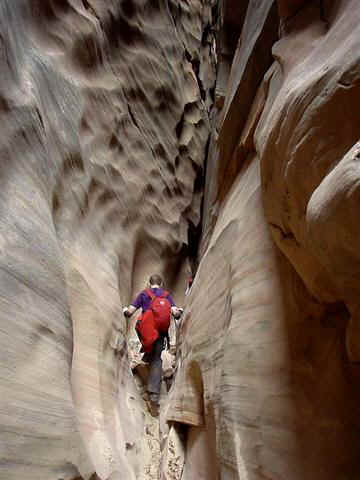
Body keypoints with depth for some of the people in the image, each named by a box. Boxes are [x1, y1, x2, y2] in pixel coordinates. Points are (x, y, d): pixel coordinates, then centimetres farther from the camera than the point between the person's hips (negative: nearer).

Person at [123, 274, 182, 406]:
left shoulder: (143, 294, 3)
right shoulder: (166, 295, 6)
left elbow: (130, 312, 0)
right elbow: (175, 313, -6)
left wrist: (125, 310, 20)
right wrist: (179, 311, 15)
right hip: (160, 331, 0)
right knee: (156, 360, 8)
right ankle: (154, 392, 3)